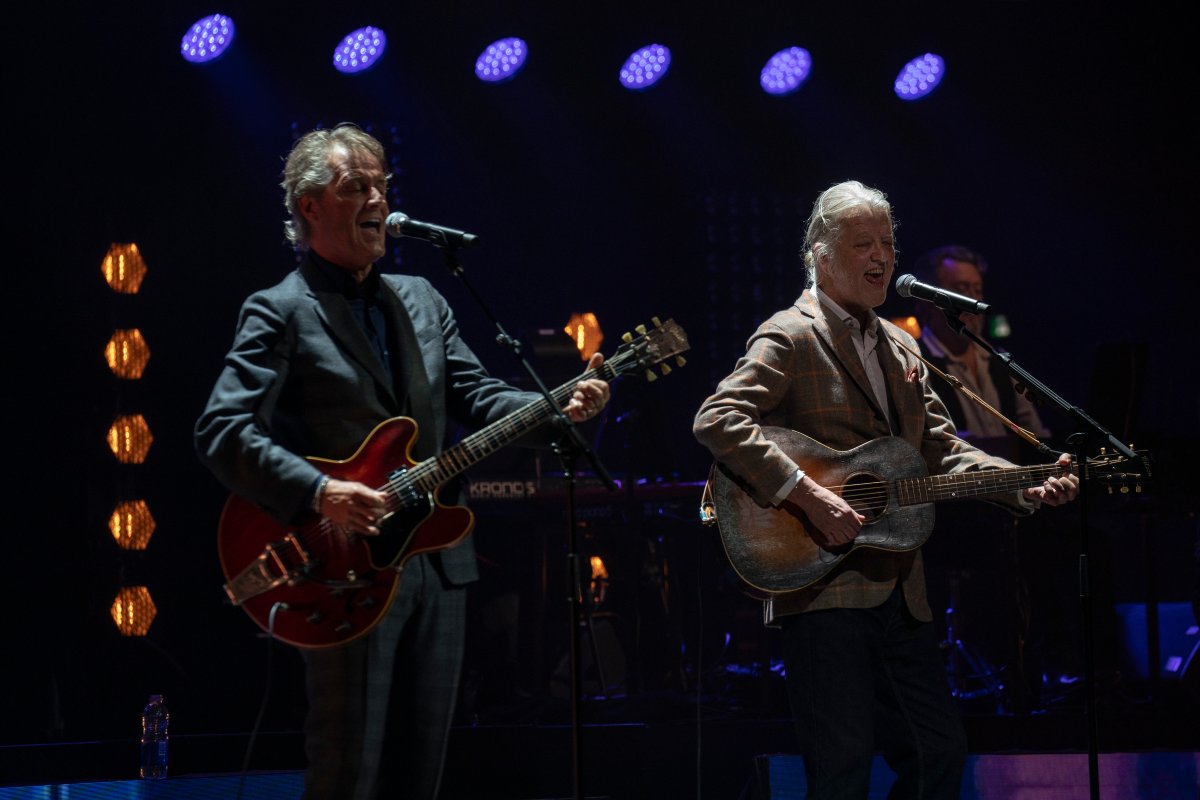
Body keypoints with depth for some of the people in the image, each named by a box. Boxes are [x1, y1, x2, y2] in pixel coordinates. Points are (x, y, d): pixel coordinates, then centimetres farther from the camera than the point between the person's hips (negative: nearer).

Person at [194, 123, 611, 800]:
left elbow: (478, 395, 12)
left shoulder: (422, 301, 16)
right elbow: (222, 432, -14)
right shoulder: (280, 312, -5)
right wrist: (318, 494, -26)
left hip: (439, 565, 6)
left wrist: (558, 410, -7)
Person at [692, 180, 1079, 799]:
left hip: (898, 591, 8)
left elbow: (941, 452, 18)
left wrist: (1028, 488, 1)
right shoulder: (789, 336, -6)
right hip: (822, 586, -8)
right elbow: (716, 421, -19)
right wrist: (807, 495, -26)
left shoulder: (900, 349, 19)